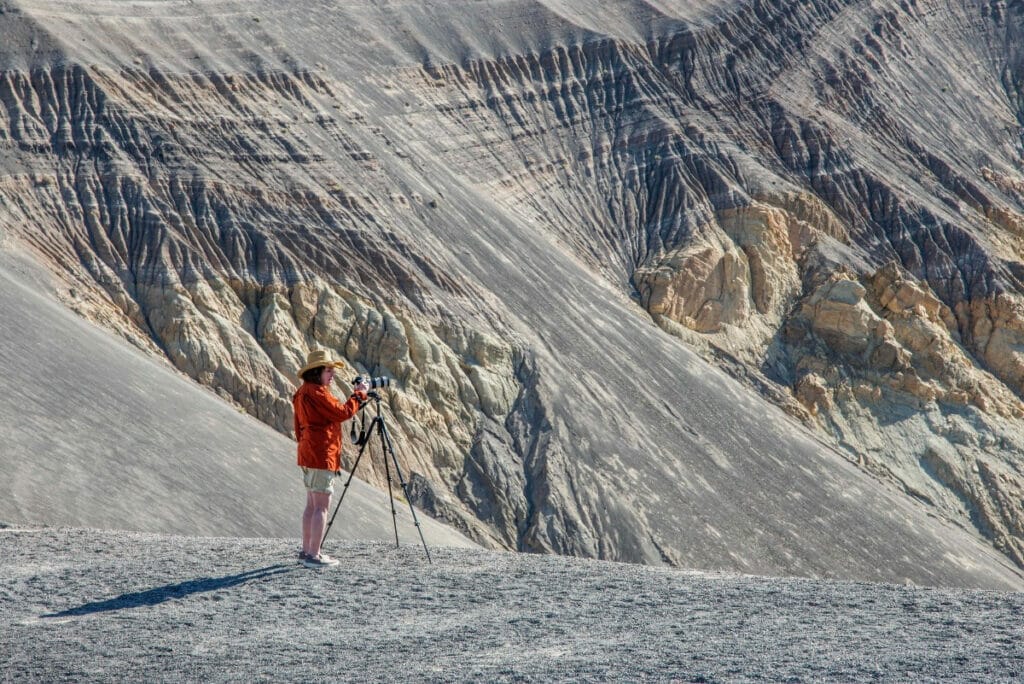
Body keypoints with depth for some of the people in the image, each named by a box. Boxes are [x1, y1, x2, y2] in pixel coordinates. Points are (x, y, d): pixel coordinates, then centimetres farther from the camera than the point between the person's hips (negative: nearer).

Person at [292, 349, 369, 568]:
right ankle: (313, 555, -8)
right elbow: (342, 412, -18)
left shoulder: (303, 392, 14)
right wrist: (360, 395, -7)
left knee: (312, 505, 16)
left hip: (309, 455, 11)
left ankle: (307, 551, 21)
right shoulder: (316, 393, -17)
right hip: (322, 456, -11)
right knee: (322, 506, -8)